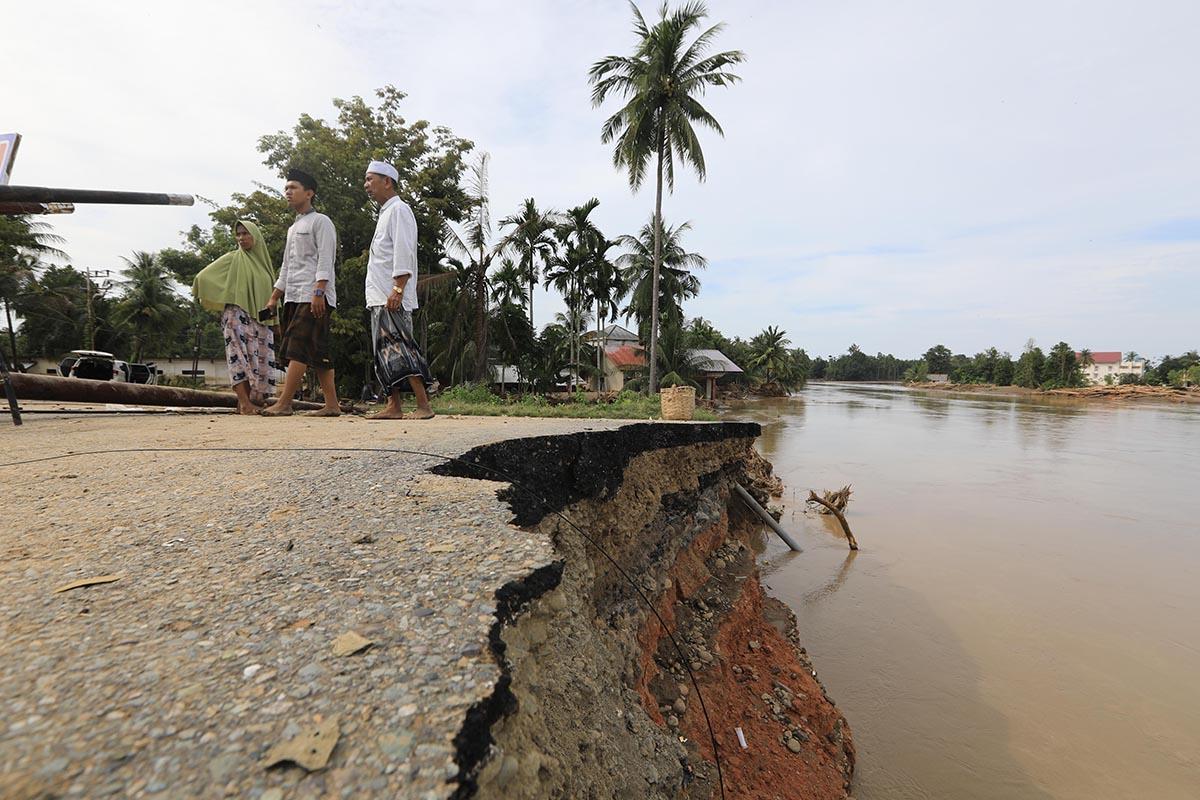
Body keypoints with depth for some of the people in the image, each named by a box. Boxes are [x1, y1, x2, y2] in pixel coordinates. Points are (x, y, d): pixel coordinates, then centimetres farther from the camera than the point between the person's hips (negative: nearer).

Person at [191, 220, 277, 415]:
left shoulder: (263, 261, 18)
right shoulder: (233, 258, 6)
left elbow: (270, 292, 23)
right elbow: (203, 276, 1)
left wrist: (272, 312, 15)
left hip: (260, 320, 5)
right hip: (237, 316, -5)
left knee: (261, 359, 0)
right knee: (241, 357, -15)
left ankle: (254, 400, 7)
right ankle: (244, 403, -23)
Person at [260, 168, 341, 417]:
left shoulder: (320, 221, 2)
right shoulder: (293, 228, 27)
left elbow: (325, 259, -10)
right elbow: (286, 267, 28)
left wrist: (318, 292, -21)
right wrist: (274, 298, 22)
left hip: (314, 295, -9)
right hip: (293, 296, 9)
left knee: (299, 348, -14)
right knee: (316, 351, 3)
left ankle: (283, 404, -15)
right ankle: (332, 405, 3)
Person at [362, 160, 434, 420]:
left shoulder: (399, 209, -4)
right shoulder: (385, 213, 25)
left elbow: (404, 253, -15)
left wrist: (397, 290, -23)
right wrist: (381, 294, 17)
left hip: (393, 297, -10)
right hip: (379, 298, 10)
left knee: (400, 348, -15)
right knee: (385, 352, 7)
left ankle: (424, 406, -15)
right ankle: (393, 407, 10)